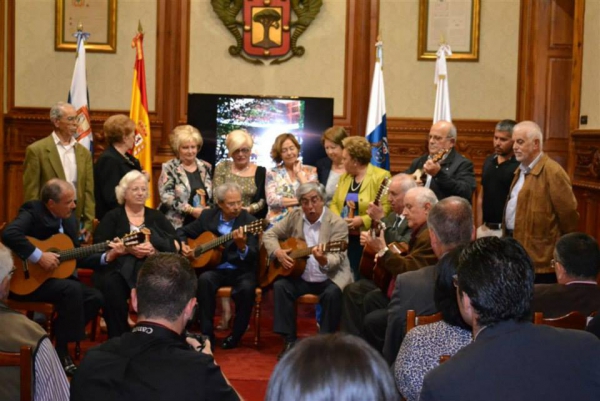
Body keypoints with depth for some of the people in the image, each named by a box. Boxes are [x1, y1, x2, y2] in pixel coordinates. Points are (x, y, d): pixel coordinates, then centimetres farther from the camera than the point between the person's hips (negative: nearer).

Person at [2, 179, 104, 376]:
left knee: (95, 297, -9)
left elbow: (76, 257, 10)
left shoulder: (69, 220, 6)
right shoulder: (33, 212, -16)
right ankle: (61, 351, -16)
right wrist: (39, 256, -33)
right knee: (72, 289, -29)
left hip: (55, 277, 8)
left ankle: (56, 336, 1)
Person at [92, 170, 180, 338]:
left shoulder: (156, 216, 21)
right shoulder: (113, 217, 13)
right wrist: (127, 249, -15)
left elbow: (176, 245, 9)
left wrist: (153, 249, -11)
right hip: (120, 268, -1)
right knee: (111, 285, -36)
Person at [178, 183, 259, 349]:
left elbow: (253, 258, -15)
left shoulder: (249, 221, -6)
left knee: (247, 288, -34)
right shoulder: (207, 216, 3)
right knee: (204, 279, -32)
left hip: (241, 270, -2)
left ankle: (235, 335, -10)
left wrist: (242, 246, -36)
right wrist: (182, 245, -4)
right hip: (214, 268, 2)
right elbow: (182, 231, 17)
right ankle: (207, 334, -22)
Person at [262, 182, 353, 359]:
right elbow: (269, 234, 8)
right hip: (300, 277, 4)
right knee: (280, 286, -21)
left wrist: (323, 260, -44)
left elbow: (337, 258, -21)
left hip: (331, 277, -4)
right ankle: (289, 340, -14)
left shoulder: (337, 224, -12)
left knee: (332, 293, -33)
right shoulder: (294, 217, 2)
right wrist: (278, 252, -13)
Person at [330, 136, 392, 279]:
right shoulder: (344, 177, 15)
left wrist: (363, 221, -21)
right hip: (345, 240, 6)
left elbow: (386, 209, -15)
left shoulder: (381, 177, -8)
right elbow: (334, 203, 15)